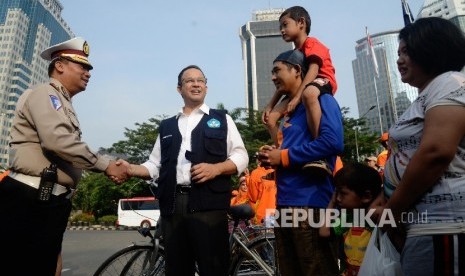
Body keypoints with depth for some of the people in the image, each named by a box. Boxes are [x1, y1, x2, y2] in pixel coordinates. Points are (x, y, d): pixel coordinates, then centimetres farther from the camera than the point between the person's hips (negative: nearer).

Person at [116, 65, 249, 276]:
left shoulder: (221, 119, 12)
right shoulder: (167, 126, 22)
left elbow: (241, 156, 5)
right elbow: (155, 165, 18)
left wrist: (215, 168, -13)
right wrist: (131, 169, -1)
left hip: (208, 204, -3)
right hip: (172, 205, 4)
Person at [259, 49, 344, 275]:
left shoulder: (319, 99, -6)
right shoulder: (290, 110, 20)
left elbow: (333, 142, -22)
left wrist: (284, 156, -15)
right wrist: (273, 157, 3)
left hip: (310, 204, -9)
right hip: (284, 204, 9)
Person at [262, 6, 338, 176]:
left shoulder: (312, 44, -5)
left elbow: (313, 70, -23)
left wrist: (297, 97, -34)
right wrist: (270, 106, 4)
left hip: (323, 82, -8)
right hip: (300, 89, 8)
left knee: (308, 93, -46)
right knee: (270, 118, -4)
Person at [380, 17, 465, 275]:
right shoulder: (426, 98, 21)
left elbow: (436, 152, -22)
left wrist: (392, 210, -14)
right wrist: (383, 204, 13)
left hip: (441, 223, -9)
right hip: (426, 223, 9)